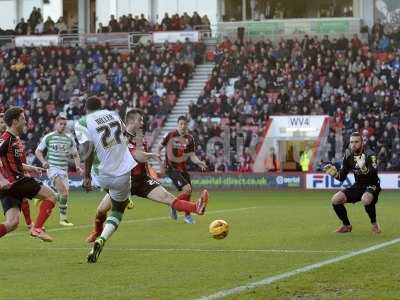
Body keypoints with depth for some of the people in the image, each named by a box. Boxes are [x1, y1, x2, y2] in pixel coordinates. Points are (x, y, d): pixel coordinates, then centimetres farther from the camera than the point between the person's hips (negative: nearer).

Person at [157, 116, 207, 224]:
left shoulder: (189, 138, 1)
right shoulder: (170, 135, -10)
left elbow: (192, 156, 0)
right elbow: (159, 147, 0)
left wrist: (199, 162, -19)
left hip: (183, 168, 5)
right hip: (171, 167, -5)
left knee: (188, 191, 7)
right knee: (186, 189, -20)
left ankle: (187, 215, 26)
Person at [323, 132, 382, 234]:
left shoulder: (370, 155, -18)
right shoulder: (349, 156, -2)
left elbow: (374, 175, -32)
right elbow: (342, 177, 3)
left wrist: (364, 168, -50)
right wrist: (334, 173, -18)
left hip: (371, 186, -6)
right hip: (357, 186, 6)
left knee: (366, 200, -39)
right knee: (335, 200, -10)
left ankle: (374, 224, -12)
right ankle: (346, 225, 11)